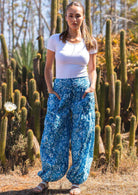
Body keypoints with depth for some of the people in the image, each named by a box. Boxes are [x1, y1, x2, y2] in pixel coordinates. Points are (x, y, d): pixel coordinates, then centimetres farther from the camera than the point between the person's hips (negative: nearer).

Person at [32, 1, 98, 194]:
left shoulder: (90, 42, 4)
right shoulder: (55, 40, 2)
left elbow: (92, 69, 13)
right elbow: (48, 67, 9)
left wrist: (92, 86, -5)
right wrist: (49, 88, -4)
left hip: (82, 90, 1)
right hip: (60, 90, 0)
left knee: (81, 137, 2)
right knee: (52, 134, -1)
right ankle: (46, 179, 16)